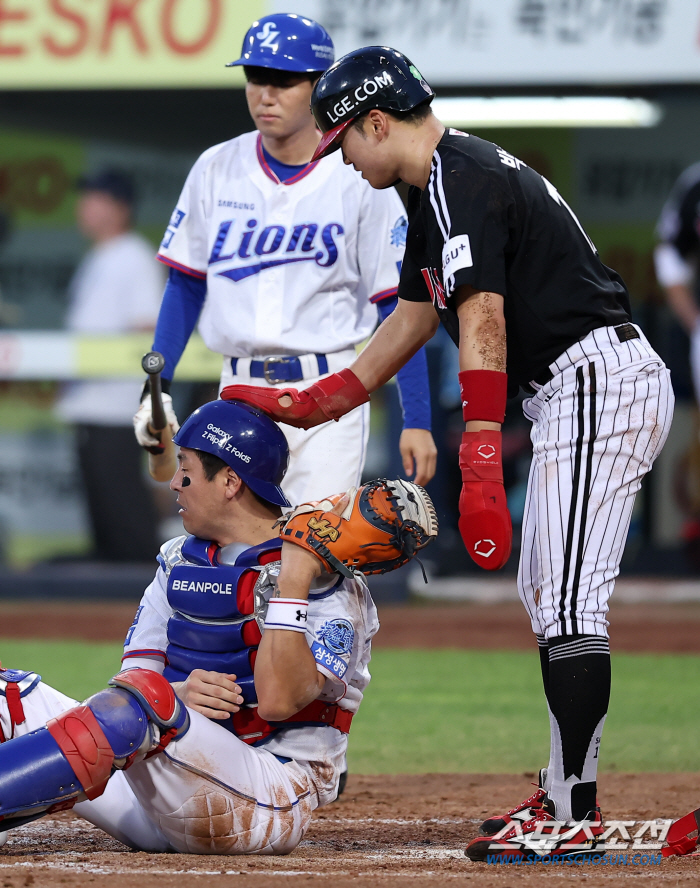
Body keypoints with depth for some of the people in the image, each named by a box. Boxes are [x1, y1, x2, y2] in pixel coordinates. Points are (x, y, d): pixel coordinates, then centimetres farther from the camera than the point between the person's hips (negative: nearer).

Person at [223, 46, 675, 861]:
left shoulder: (458, 181, -15)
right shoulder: (441, 186, 19)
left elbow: (483, 322, -24)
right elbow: (414, 317, 28)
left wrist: (480, 471, -29)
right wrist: (308, 405, 29)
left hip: (596, 384, -11)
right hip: (577, 394, 11)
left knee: (568, 603, -13)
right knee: (544, 595, 16)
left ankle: (573, 818, -14)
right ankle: (565, 792, 21)